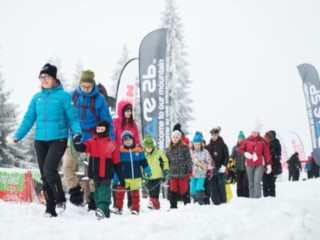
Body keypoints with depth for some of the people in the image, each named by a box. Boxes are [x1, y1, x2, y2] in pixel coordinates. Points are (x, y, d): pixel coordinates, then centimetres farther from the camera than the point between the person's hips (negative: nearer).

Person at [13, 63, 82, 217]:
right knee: (44, 176, 6)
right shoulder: (37, 97, 11)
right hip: (40, 141, 5)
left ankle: (60, 199, 4)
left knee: (49, 170, -19)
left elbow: (72, 117, -2)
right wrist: (18, 135, 0)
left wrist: (77, 132, -19)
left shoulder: (63, 96, -2)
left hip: (58, 139, -5)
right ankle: (50, 208, 16)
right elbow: (29, 118, 10)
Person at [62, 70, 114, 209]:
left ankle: (92, 197, 17)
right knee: (67, 166, -5)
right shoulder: (72, 96, -3)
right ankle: (75, 191, 14)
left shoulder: (99, 99, -8)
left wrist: (111, 141, -6)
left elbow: (107, 121, -3)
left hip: (92, 138, -2)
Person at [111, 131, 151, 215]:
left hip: (136, 177, 1)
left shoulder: (139, 150, 1)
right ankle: (118, 207, 3)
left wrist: (148, 172, 7)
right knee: (120, 192, -7)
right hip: (124, 177, -1)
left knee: (135, 193, 10)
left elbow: (144, 162, 7)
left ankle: (135, 209, 20)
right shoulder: (120, 151, -3)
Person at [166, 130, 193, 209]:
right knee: (173, 191, 4)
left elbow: (188, 160, -3)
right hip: (173, 174, 3)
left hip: (183, 173, -3)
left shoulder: (184, 148, -1)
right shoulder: (168, 149, 10)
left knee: (184, 191, 2)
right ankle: (173, 207, 12)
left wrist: (189, 171, -9)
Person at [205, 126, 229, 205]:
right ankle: (216, 201, 4)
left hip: (221, 168, -2)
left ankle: (223, 201, 6)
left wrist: (224, 166, -11)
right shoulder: (208, 146, 8)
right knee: (213, 185, 0)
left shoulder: (223, 145, 1)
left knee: (221, 185, -2)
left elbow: (226, 156, -1)